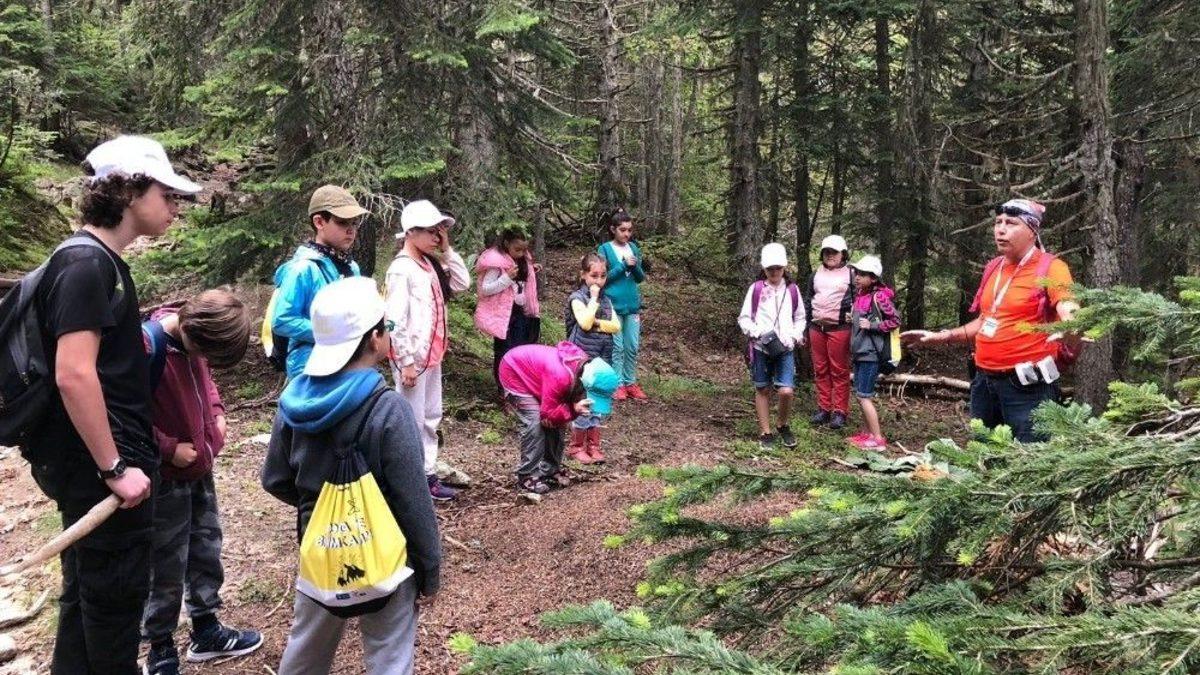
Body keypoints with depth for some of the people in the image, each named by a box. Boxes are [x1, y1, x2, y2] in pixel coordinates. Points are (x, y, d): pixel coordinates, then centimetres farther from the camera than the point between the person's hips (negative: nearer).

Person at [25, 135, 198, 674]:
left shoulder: (102, 261, 13)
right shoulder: (86, 263, -17)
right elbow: (73, 375, -24)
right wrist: (115, 467, -22)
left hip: (92, 465, 10)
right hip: (99, 466, -10)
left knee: (89, 594, 19)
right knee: (116, 594, 3)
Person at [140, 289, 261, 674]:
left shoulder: (195, 333, -4)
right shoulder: (148, 345, -27)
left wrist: (217, 412, 4)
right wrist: (169, 448, -21)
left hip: (200, 466, 8)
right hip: (166, 477, -7)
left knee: (206, 549, 18)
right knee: (167, 567, 5)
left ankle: (206, 631, 34)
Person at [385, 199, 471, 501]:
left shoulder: (430, 263, 9)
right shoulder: (401, 269, -16)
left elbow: (462, 283, 10)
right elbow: (396, 320, -20)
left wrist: (447, 250, 2)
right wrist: (407, 362, -20)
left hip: (432, 354, 9)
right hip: (413, 357, -9)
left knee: (431, 418, 15)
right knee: (412, 421, -1)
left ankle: (428, 475, 25)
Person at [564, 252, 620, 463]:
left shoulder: (606, 300, 11)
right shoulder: (577, 298, -7)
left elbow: (616, 326, -1)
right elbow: (585, 323, -23)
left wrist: (596, 323, -15)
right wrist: (593, 298, -16)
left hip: (602, 358, 6)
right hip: (582, 357, -6)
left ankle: (594, 445, 20)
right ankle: (576, 446, 12)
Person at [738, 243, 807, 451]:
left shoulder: (792, 290, 4)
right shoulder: (755, 289, -2)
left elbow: (800, 318, 15)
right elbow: (744, 319, 0)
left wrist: (795, 336, -2)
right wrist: (759, 333, -15)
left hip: (785, 348, 1)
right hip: (761, 348, -1)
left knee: (786, 391, -9)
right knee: (762, 390, 7)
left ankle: (783, 425, 18)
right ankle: (765, 433, 20)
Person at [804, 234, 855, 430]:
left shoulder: (851, 274, 2)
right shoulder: (816, 275, 14)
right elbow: (807, 301, 17)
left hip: (839, 329, -4)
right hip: (816, 328, 5)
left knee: (840, 371, -2)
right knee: (820, 370, 8)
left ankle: (840, 412, 3)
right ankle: (824, 409, 15)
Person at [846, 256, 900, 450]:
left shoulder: (879, 297, -15)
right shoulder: (860, 295, 10)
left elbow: (895, 321, -14)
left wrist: (872, 326, -18)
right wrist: (852, 319, 5)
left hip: (871, 353, -9)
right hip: (859, 352, 9)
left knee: (864, 396, -7)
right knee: (860, 395, 13)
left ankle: (878, 439, -2)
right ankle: (868, 432, 23)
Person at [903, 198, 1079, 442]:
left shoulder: (1050, 268, -9)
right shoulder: (993, 268, 13)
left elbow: (1072, 320, -21)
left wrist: (1068, 332, -44)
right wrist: (940, 337, 21)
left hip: (1026, 386, -7)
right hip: (984, 382, 8)